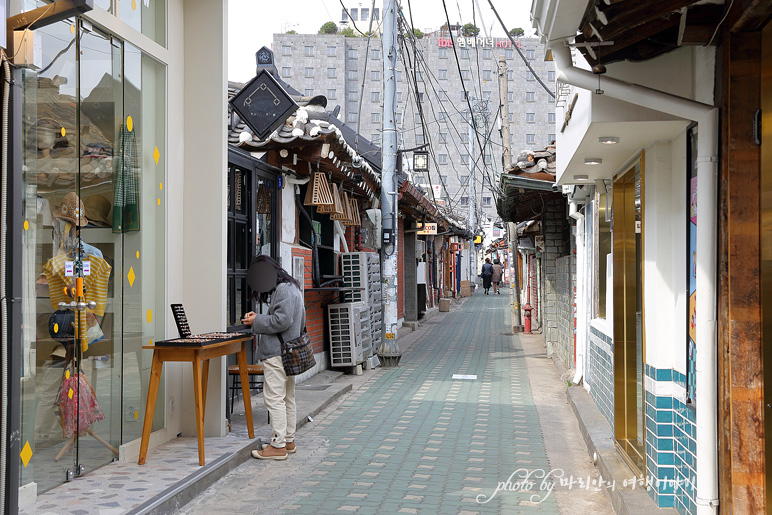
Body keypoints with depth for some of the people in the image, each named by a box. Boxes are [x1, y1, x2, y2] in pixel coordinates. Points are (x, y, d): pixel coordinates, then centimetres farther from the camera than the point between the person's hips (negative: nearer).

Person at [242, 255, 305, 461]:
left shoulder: (282, 290, -14)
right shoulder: (292, 287, 18)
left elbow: (282, 320, -23)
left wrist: (257, 321, -11)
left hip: (277, 353, -11)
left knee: (274, 398, -8)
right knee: (287, 398, 15)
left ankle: (278, 446, -6)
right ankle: (288, 441, 23)